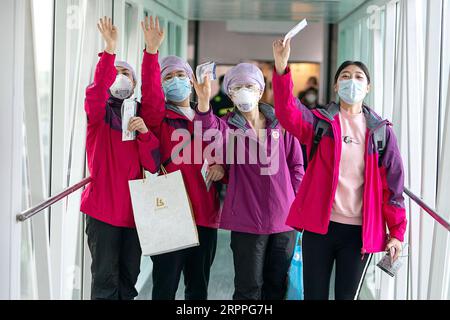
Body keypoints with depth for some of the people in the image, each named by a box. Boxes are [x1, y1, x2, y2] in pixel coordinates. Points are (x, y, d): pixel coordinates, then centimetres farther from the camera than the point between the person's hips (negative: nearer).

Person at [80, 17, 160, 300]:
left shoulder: (140, 115, 13)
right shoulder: (100, 112, 2)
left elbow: (153, 165, 3)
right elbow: (95, 92, -24)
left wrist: (144, 132, -13)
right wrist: (110, 51, -32)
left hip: (134, 209, 4)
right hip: (103, 208, -4)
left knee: (129, 277, 11)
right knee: (106, 279, -3)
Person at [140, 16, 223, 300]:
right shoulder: (159, 118, 2)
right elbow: (150, 95, -19)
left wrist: (221, 167, -2)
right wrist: (151, 51, -30)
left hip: (206, 215, 5)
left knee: (199, 288, 14)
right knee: (165, 287, -2)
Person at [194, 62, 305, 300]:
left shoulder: (280, 123, 6)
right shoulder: (228, 125, -1)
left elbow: (296, 165, 11)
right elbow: (210, 131, -26)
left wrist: (292, 199, 2)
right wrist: (204, 102, -45)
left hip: (284, 219, 3)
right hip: (246, 220, -3)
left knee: (277, 286, 14)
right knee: (249, 288, 3)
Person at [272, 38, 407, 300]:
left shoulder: (381, 131, 5)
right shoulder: (321, 122, 1)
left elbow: (392, 184, 5)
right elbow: (288, 114, -20)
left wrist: (397, 231, 0)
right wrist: (282, 68, -34)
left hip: (360, 229, 1)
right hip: (319, 225, 0)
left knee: (347, 296, 10)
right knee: (315, 295, 8)